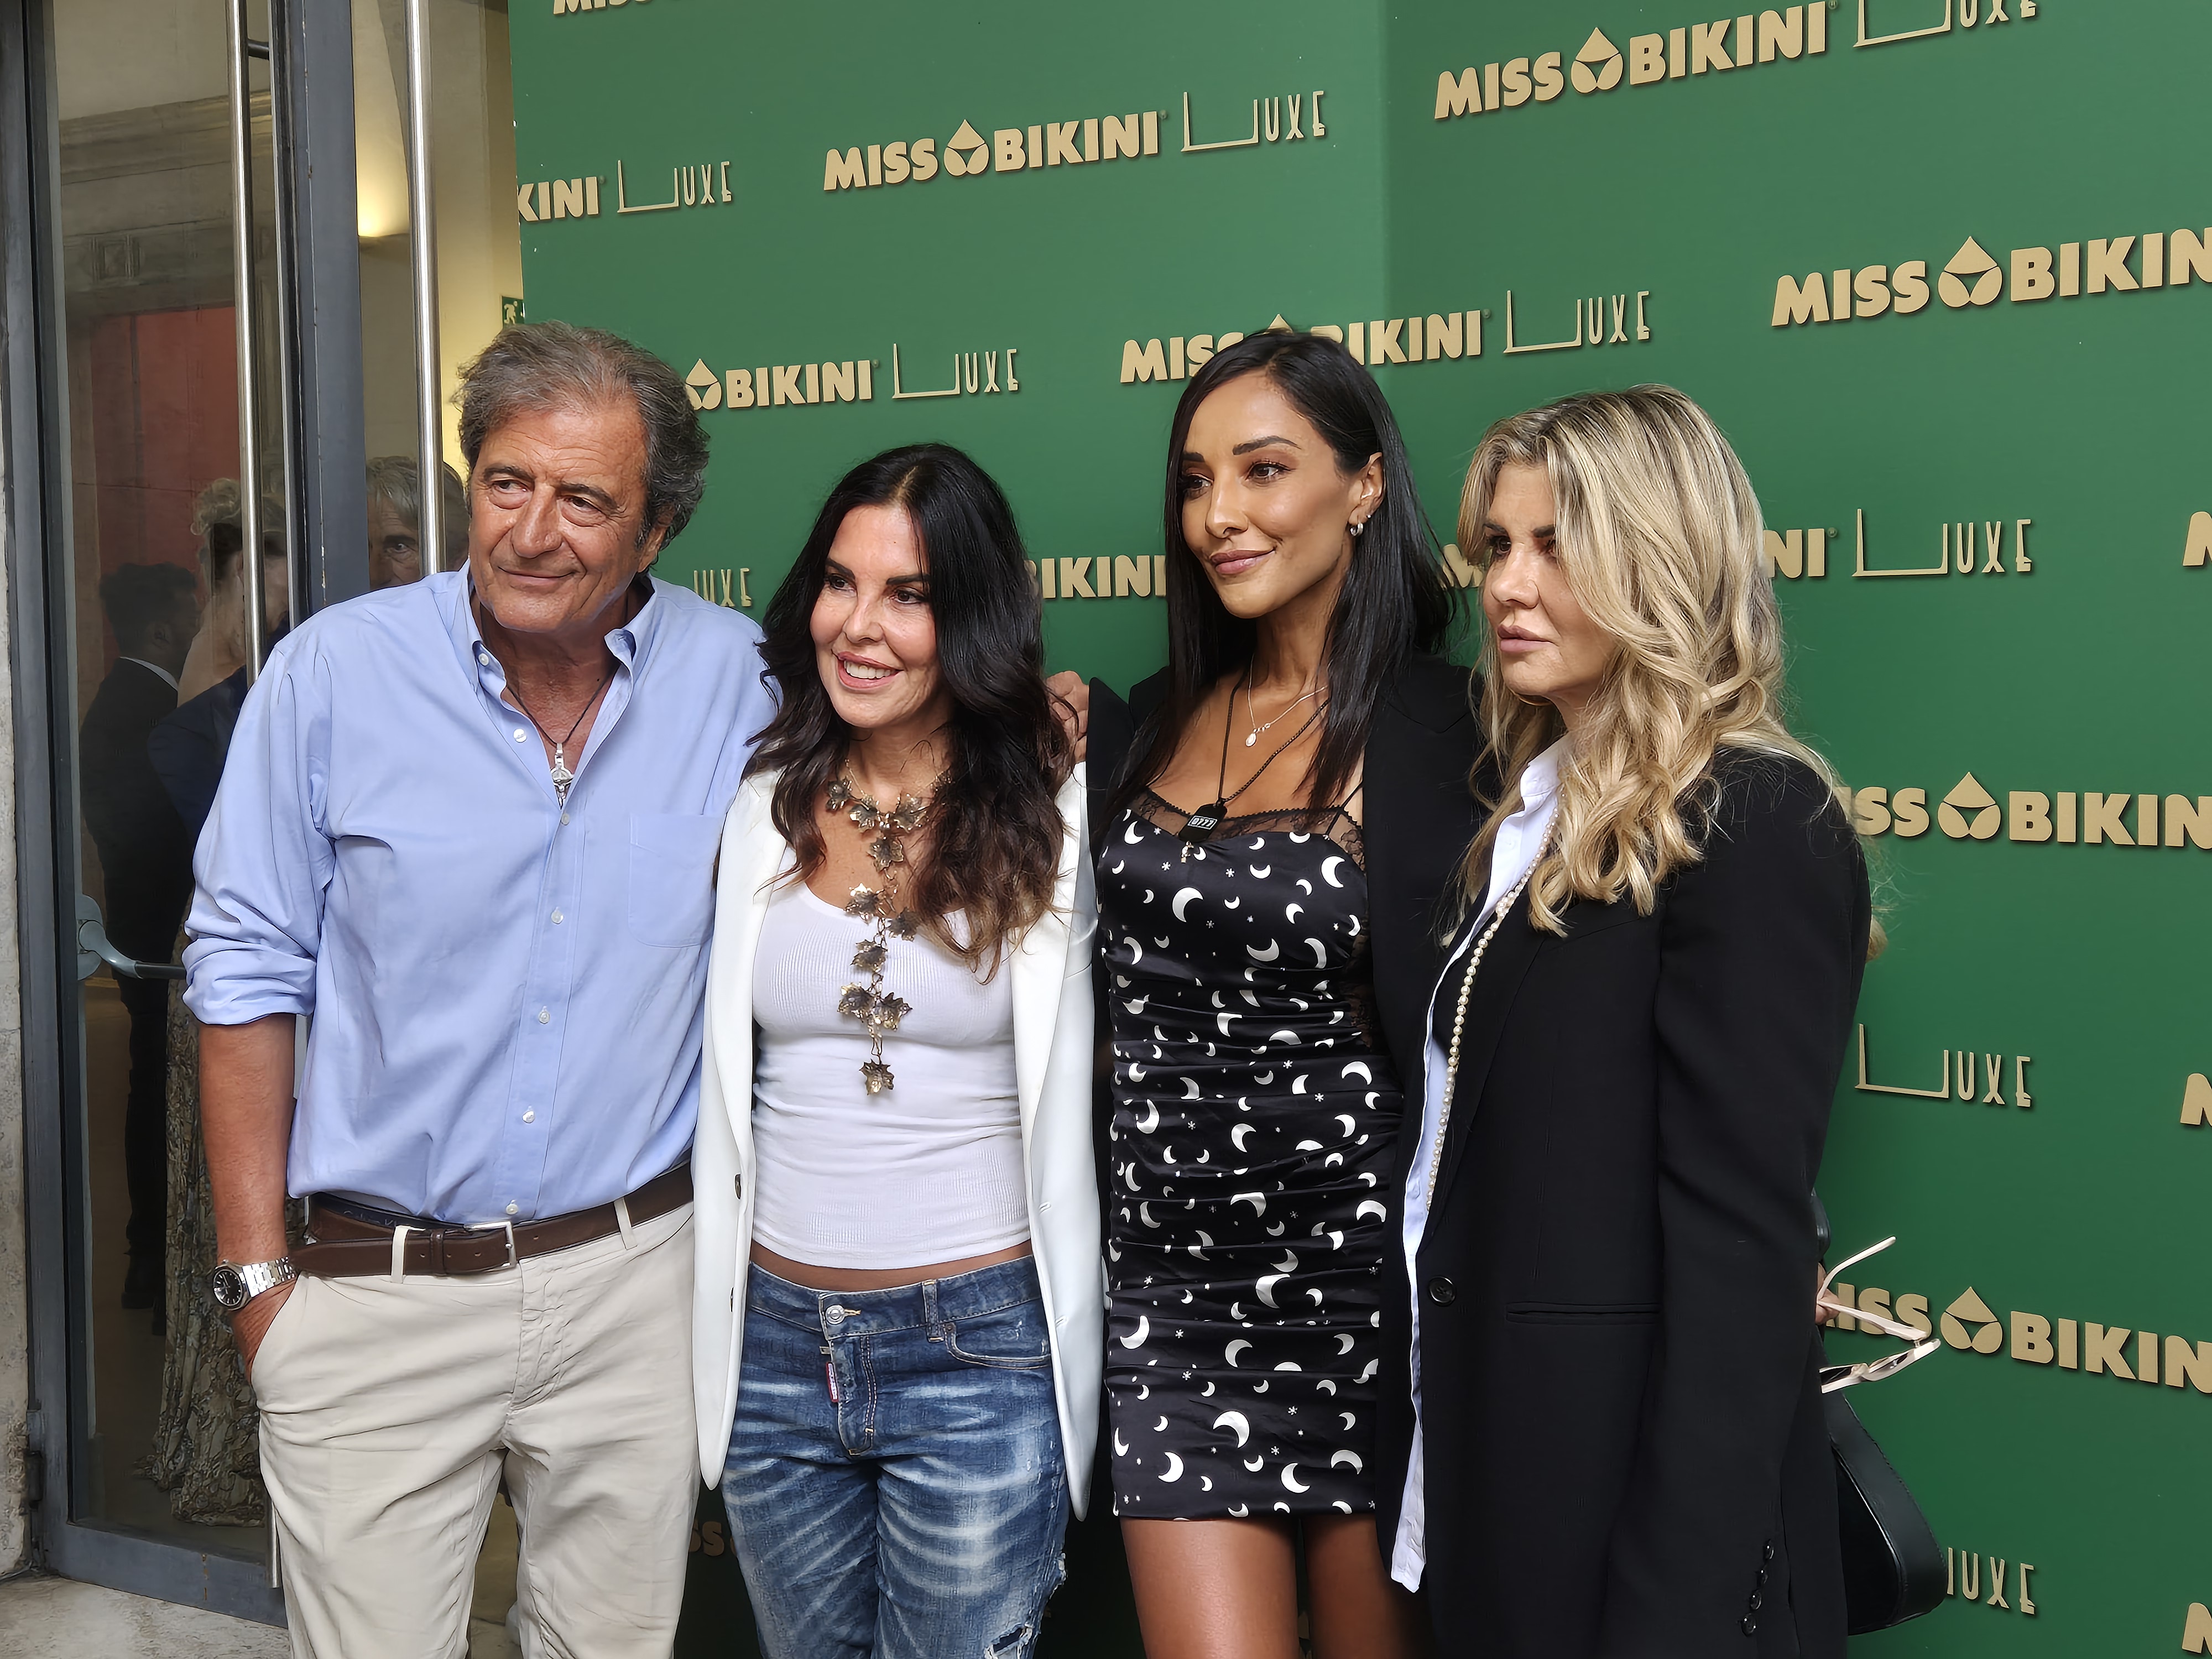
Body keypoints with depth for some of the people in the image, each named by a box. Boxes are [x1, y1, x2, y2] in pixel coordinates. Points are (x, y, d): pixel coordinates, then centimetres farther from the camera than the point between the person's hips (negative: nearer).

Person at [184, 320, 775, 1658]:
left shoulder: (738, 680, -3)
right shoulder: (333, 674, -7)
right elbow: (248, 980, -1)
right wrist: (258, 1274, -2)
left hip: (633, 1283, 2)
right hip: (376, 1296, -1)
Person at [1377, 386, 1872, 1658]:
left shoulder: (1752, 827, -16)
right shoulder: (1542, 817, 10)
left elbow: (1742, 1247, -20)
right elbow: (1479, 1159, 10)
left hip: (1638, 1508, -8)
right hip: (1497, 1474, 8)